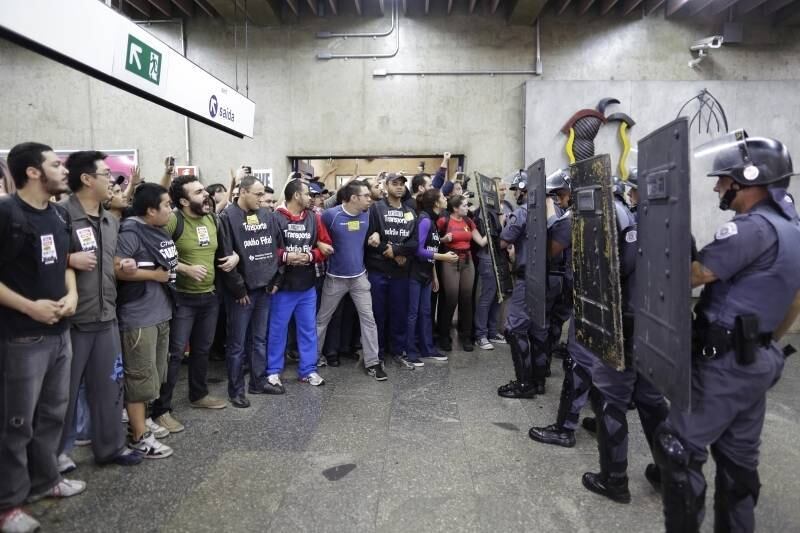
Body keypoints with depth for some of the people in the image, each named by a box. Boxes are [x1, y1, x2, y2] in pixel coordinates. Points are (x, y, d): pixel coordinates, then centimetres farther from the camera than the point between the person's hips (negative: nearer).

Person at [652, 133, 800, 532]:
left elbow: (690, 275, -23)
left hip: (725, 362, -10)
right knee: (738, 456, 18)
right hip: (757, 360, 10)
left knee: (677, 447, -3)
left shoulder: (753, 227, -19)